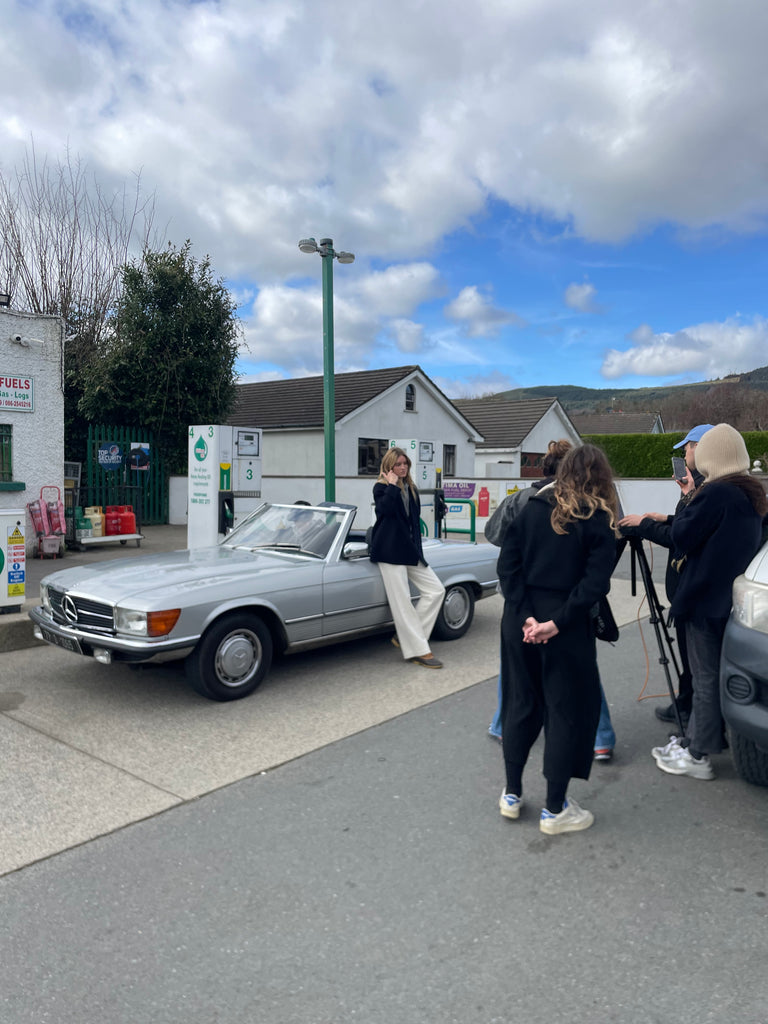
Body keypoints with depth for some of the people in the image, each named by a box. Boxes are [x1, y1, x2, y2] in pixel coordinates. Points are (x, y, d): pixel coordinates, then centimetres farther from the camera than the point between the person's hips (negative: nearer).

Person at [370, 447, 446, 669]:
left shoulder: (411, 489, 16)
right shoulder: (381, 487, -2)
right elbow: (384, 509, -24)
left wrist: (417, 548, 14)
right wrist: (393, 485, -15)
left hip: (410, 550, 7)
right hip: (390, 551, -7)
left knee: (436, 590, 2)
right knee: (402, 602, -6)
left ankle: (404, 636, 7)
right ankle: (418, 650, -1)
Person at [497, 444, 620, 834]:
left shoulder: (532, 509, 3)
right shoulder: (599, 522, -5)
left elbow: (507, 564, -4)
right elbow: (594, 583, -16)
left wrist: (525, 616, -8)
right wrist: (556, 623, -16)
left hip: (519, 622, 4)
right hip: (567, 629, -4)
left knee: (520, 704, 17)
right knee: (566, 711, 9)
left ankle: (512, 794, 29)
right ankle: (554, 809, 19)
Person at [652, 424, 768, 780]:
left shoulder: (715, 493, -20)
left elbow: (682, 535, -15)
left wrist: (688, 505, -1)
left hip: (706, 597, -9)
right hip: (732, 598, 9)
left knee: (706, 678, -1)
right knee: (711, 674, 17)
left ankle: (698, 755, 10)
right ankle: (694, 740, 28)